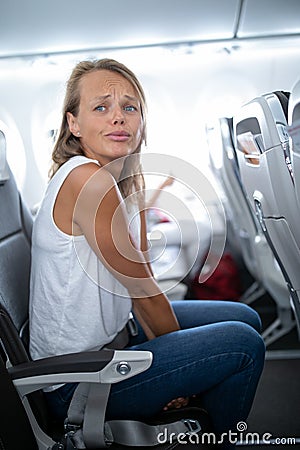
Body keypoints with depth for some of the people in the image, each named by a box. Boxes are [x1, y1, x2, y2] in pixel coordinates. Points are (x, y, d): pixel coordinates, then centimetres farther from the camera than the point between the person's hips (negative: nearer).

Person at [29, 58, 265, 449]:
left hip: (106, 337, 9)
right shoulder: (86, 179, -27)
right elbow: (144, 290, -20)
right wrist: (182, 364, -4)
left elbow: (140, 279, 0)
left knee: (245, 318, 14)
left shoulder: (128, 180, 1)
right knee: (244, 344, -11)